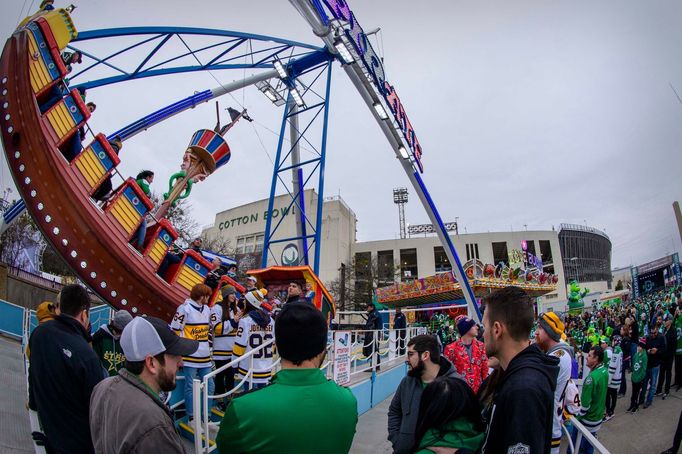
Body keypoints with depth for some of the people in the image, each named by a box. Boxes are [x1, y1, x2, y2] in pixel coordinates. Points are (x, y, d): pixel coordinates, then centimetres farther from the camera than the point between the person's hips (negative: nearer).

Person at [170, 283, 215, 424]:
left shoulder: (207, 309, 12)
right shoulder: (185, 308, -10)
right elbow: (174, 331, -10)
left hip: (205, 356, 7)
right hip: (189, 356, -7)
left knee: (209, 386, 9)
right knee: (191, 387, 2)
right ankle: (191, 418, 18)